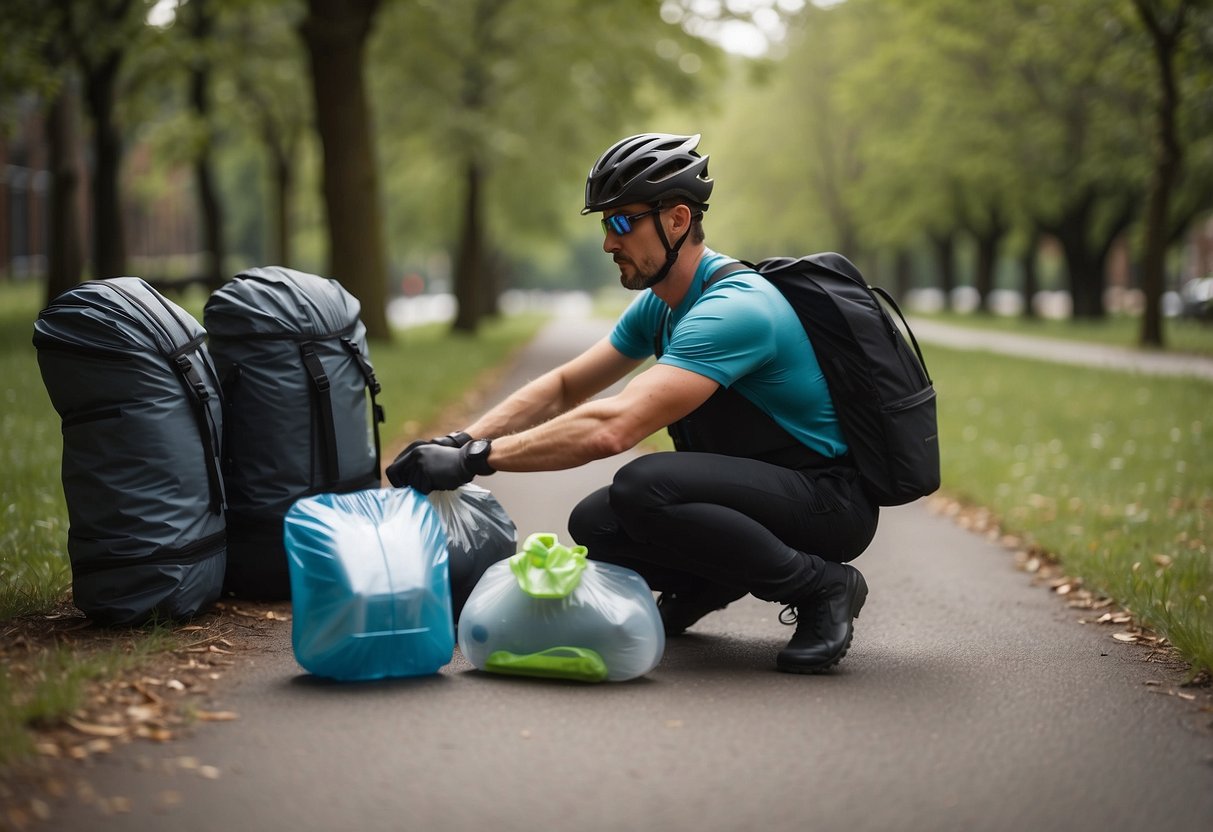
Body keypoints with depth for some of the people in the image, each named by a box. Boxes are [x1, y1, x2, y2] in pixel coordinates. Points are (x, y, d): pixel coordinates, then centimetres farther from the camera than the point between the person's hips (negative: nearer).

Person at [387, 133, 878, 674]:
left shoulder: (732, 309, -26)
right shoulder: (659, 304, 6)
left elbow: (612, 428, -35)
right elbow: (564, 387, 11)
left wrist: (475, 459, -32)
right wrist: (458, 441, -3)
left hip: (830, 500, -9)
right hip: (760, 489, 9)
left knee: (643, 486, -31)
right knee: (595, 525, -3)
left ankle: (822, 587, -15)